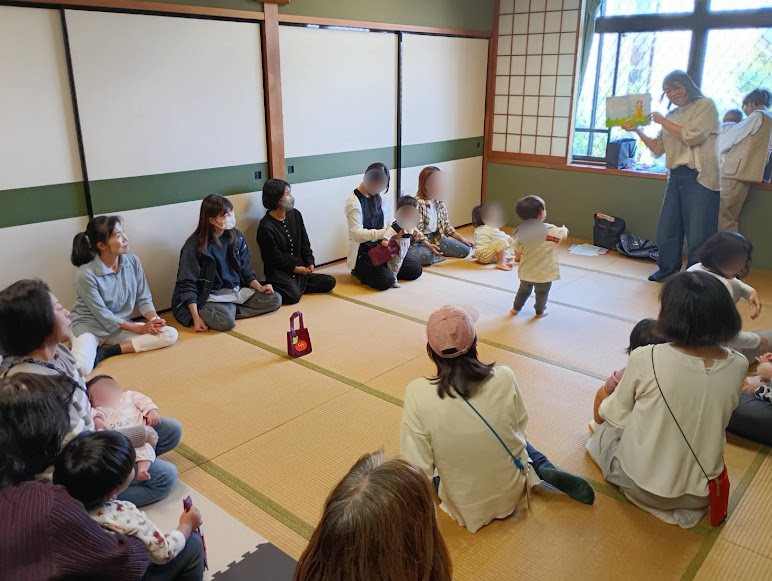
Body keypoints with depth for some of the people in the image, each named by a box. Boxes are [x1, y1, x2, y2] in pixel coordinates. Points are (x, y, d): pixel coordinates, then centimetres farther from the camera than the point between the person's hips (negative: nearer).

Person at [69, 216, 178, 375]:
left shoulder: (133, 261, -7)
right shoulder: (86, 274, -21)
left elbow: (143, 298, 0)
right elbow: (103, 316, -17)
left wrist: (154, 319, -20)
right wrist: (139, 328, -18)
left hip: (121, 326, 7)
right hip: (89, 327, -6)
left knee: (170, 334, -15)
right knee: (81, 368, -37)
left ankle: (105, 352, -14)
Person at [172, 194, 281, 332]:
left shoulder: (236, 236, 2)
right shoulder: (194, 246, -14)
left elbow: (245, 269, 12)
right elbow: (187, 284, -14)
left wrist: (259, 287, -6)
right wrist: (196, 317, -22)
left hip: (237, 291, 7)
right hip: (210, 297, -7)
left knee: (275, 299, -8)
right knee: (226, 321, -36)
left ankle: (231, 310, -8)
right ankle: (205, 314, -5)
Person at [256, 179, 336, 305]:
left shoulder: (295, 215, 6)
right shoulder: (265, 227, -14)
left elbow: (305, 243, 11)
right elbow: (275, 257, -12)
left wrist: (310, 263, -1)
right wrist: (295, 268, -12)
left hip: (300, 268, 7)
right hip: (278, 272, -7)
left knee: (329, 282, -5)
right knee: (293, 296, -31)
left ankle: (296, 286, -3)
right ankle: (274, 289, -3)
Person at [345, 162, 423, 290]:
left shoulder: (380, 196, 7)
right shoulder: (353, 201, -14)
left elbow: (389, 221, 16)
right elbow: (357, 234, -22)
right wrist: (385, 232, -32)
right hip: (363, 254, -7)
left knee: (416, 270, -3)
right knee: (387, 281, -26)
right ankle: (360, 271, 2)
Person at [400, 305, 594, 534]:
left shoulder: (417, 394, -26)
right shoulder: (504, 378, -20)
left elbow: (417, 469, -19)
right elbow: (519, 427, -1)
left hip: (467, 508, -2)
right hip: (513, 493, 2)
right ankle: (547, 471, 10)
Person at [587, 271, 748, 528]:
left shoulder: (646, 359, -26)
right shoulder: (738, 365, -14)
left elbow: (616, 415, -10)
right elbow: (716, 418, 4)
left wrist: (616, 387, 13)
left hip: (644, 487, -4)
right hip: (702, 493, 4)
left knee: (605, 430, 26)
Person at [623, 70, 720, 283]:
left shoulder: (705, 105, -2)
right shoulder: (673, 115, 15)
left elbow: (691, 136, -14)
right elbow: (657, 148, 15)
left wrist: (662, 121, -7)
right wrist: (637, 130, 6)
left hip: (699, 177, -7)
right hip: (675, 177, 7)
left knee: (698, 234, -4)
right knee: (667, 230, 10)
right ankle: (668, 272, 25)